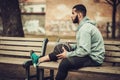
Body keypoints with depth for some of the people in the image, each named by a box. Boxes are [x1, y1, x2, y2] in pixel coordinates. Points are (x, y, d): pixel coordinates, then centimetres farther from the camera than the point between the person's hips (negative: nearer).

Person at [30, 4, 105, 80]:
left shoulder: (85, 28, -22)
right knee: (61, 49, 5)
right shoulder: (84, 25, 12)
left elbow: (84, 51, -28)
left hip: (94, 58, -10)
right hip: (90, 54, 10)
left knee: (65, 63, -23)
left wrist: (68, 55, -17)